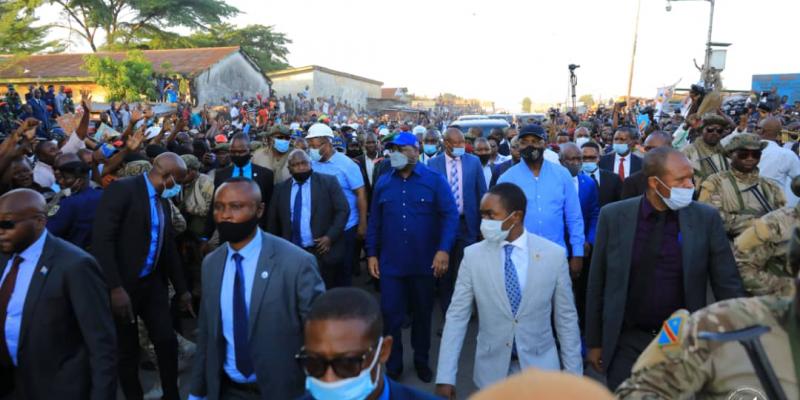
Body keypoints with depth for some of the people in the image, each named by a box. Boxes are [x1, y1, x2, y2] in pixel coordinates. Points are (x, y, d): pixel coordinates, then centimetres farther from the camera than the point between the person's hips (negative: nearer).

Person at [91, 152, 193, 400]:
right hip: (122, 284, -6)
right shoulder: (122, 189, -14)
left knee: (168, 342, 6)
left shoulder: (163, 201, 10)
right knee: (127, 350, 9)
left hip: (153, 283, 6)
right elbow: (102, 240, -21)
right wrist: (115, 288, -25)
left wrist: (181, 289, 17)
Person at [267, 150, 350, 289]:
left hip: (323, 251, -2)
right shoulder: (281, 189, 9)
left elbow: (343, 210, -4)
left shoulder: (328, 182, 0)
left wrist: (330, 237, -13)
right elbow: (272, 221, 15)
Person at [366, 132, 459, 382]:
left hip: (424, 262, -1)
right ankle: (393, 365, 23)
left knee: (422, 313, 15)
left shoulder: (434, 180, -6)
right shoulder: (383, 183, 4)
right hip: (391, 263, 2)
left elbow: (451, 215, -11)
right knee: (391, 315, 5)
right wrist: (372, 254, 3)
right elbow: (375, 221, 7)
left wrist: (444, 250, -21)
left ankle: (421, 360, 35)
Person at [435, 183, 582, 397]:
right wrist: (445, 377, -11)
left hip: (540, 366, 0)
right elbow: (456, 316, -8)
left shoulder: (554, 254, -10)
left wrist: (574, 373, 0)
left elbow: (566, 317, -3)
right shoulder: (473, 255, -9)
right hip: (492, 368, 1)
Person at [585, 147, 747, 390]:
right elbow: (597, 284, -2)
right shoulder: (614, 216, -8)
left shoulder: (706, 218, -6)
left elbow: (728, 285, -1)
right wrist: (594, 342, 2)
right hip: (626, 342, -1)